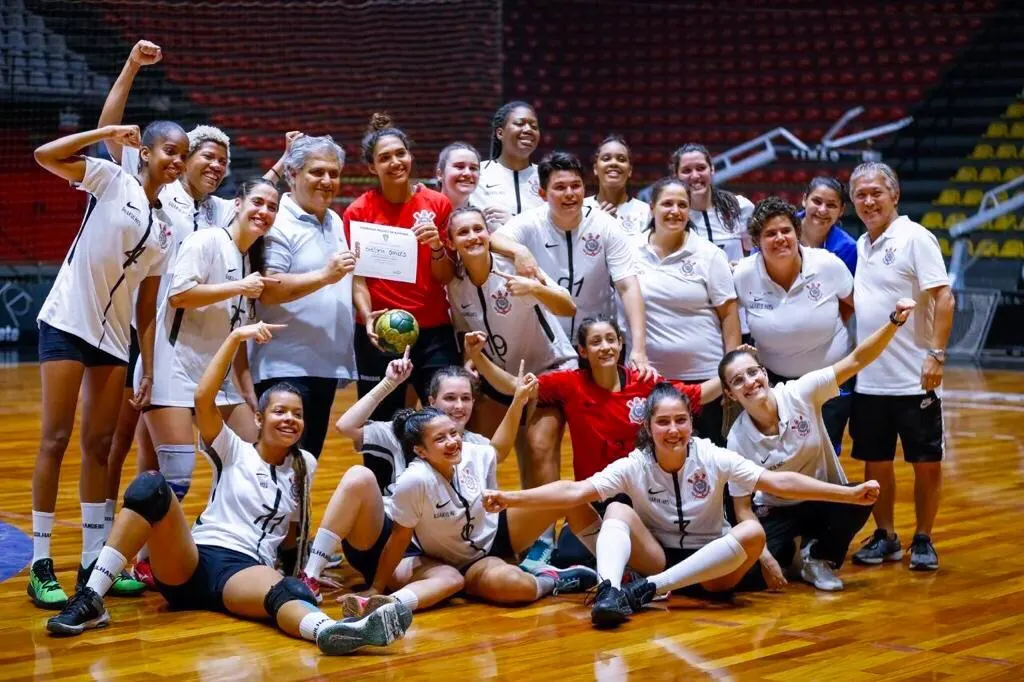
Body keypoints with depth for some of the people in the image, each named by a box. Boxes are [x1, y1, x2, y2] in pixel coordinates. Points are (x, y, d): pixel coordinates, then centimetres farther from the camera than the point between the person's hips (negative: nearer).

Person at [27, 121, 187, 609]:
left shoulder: (165, 228, 11)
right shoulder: (112, 180, -3)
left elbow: (147, 307, 12)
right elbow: (45, 156, -17)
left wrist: (149, 372, 8)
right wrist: (107, 133, -14)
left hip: (113, 337, 6)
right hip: (66, 324, -6)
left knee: (100, 445, 9)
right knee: (56, 439, -5)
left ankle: (93, 561, 17)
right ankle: (40, 566, 0)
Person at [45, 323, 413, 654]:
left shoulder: (304, 467, 21)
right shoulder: (234, 452, 12)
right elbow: (203, 398, -5)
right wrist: (236, 337, -8)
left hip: (245, 570, 0)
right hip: (190, 561, 0)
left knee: (290, 592, -39)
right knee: (150, 486, -29)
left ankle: (328, 631, -77)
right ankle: (91, 598, -32)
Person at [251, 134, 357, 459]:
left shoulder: (335, 222, 16)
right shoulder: (278, 224, -11)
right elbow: (267, 290, -21)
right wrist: (325, 276, -25)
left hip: (326, 364, 8)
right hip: (285, 367, -8)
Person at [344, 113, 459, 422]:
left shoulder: (437, 204, 3)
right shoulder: (358, 211, -1)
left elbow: (445, 277, 3)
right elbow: (358, 277, -1)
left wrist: (436, 245, -16)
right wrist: (367, 316, -19)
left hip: (435, 330, 1)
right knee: (383, 424, 4)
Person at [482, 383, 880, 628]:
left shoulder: (713, 458, -9)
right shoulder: (634, 466, -9)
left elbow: (777, 482, -13)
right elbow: (576, 492, -18)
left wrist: (849, 494, -20)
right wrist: (510, 498, -31)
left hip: (712, 568, 0)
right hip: (658, 558, 0)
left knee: (752, 531, -30)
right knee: (618, 511, -21)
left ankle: (645, 590, -33)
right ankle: (608, 592, -46)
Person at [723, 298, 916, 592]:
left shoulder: (800, 394, -17)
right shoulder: (738, 439, -17)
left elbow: (856, 361, -25)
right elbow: (742, 507, -12)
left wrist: (895, 322, -40)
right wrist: (765, 558, -23)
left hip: (825, 500, 1)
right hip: (777, 512, -1)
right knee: (752, 573, -27)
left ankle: (817, 557, -2)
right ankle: (787, 552, 13)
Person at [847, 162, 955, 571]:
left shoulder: (915, 238, -9)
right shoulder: (861, 245, 10)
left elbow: (944, 298, -15)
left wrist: (937, 355, -21)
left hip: (913, 380, -6)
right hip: (869, 380, 6)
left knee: (926, 461, 3)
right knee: (875, 462, 11)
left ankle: (923, 540, 16)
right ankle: (885, 537, 24)